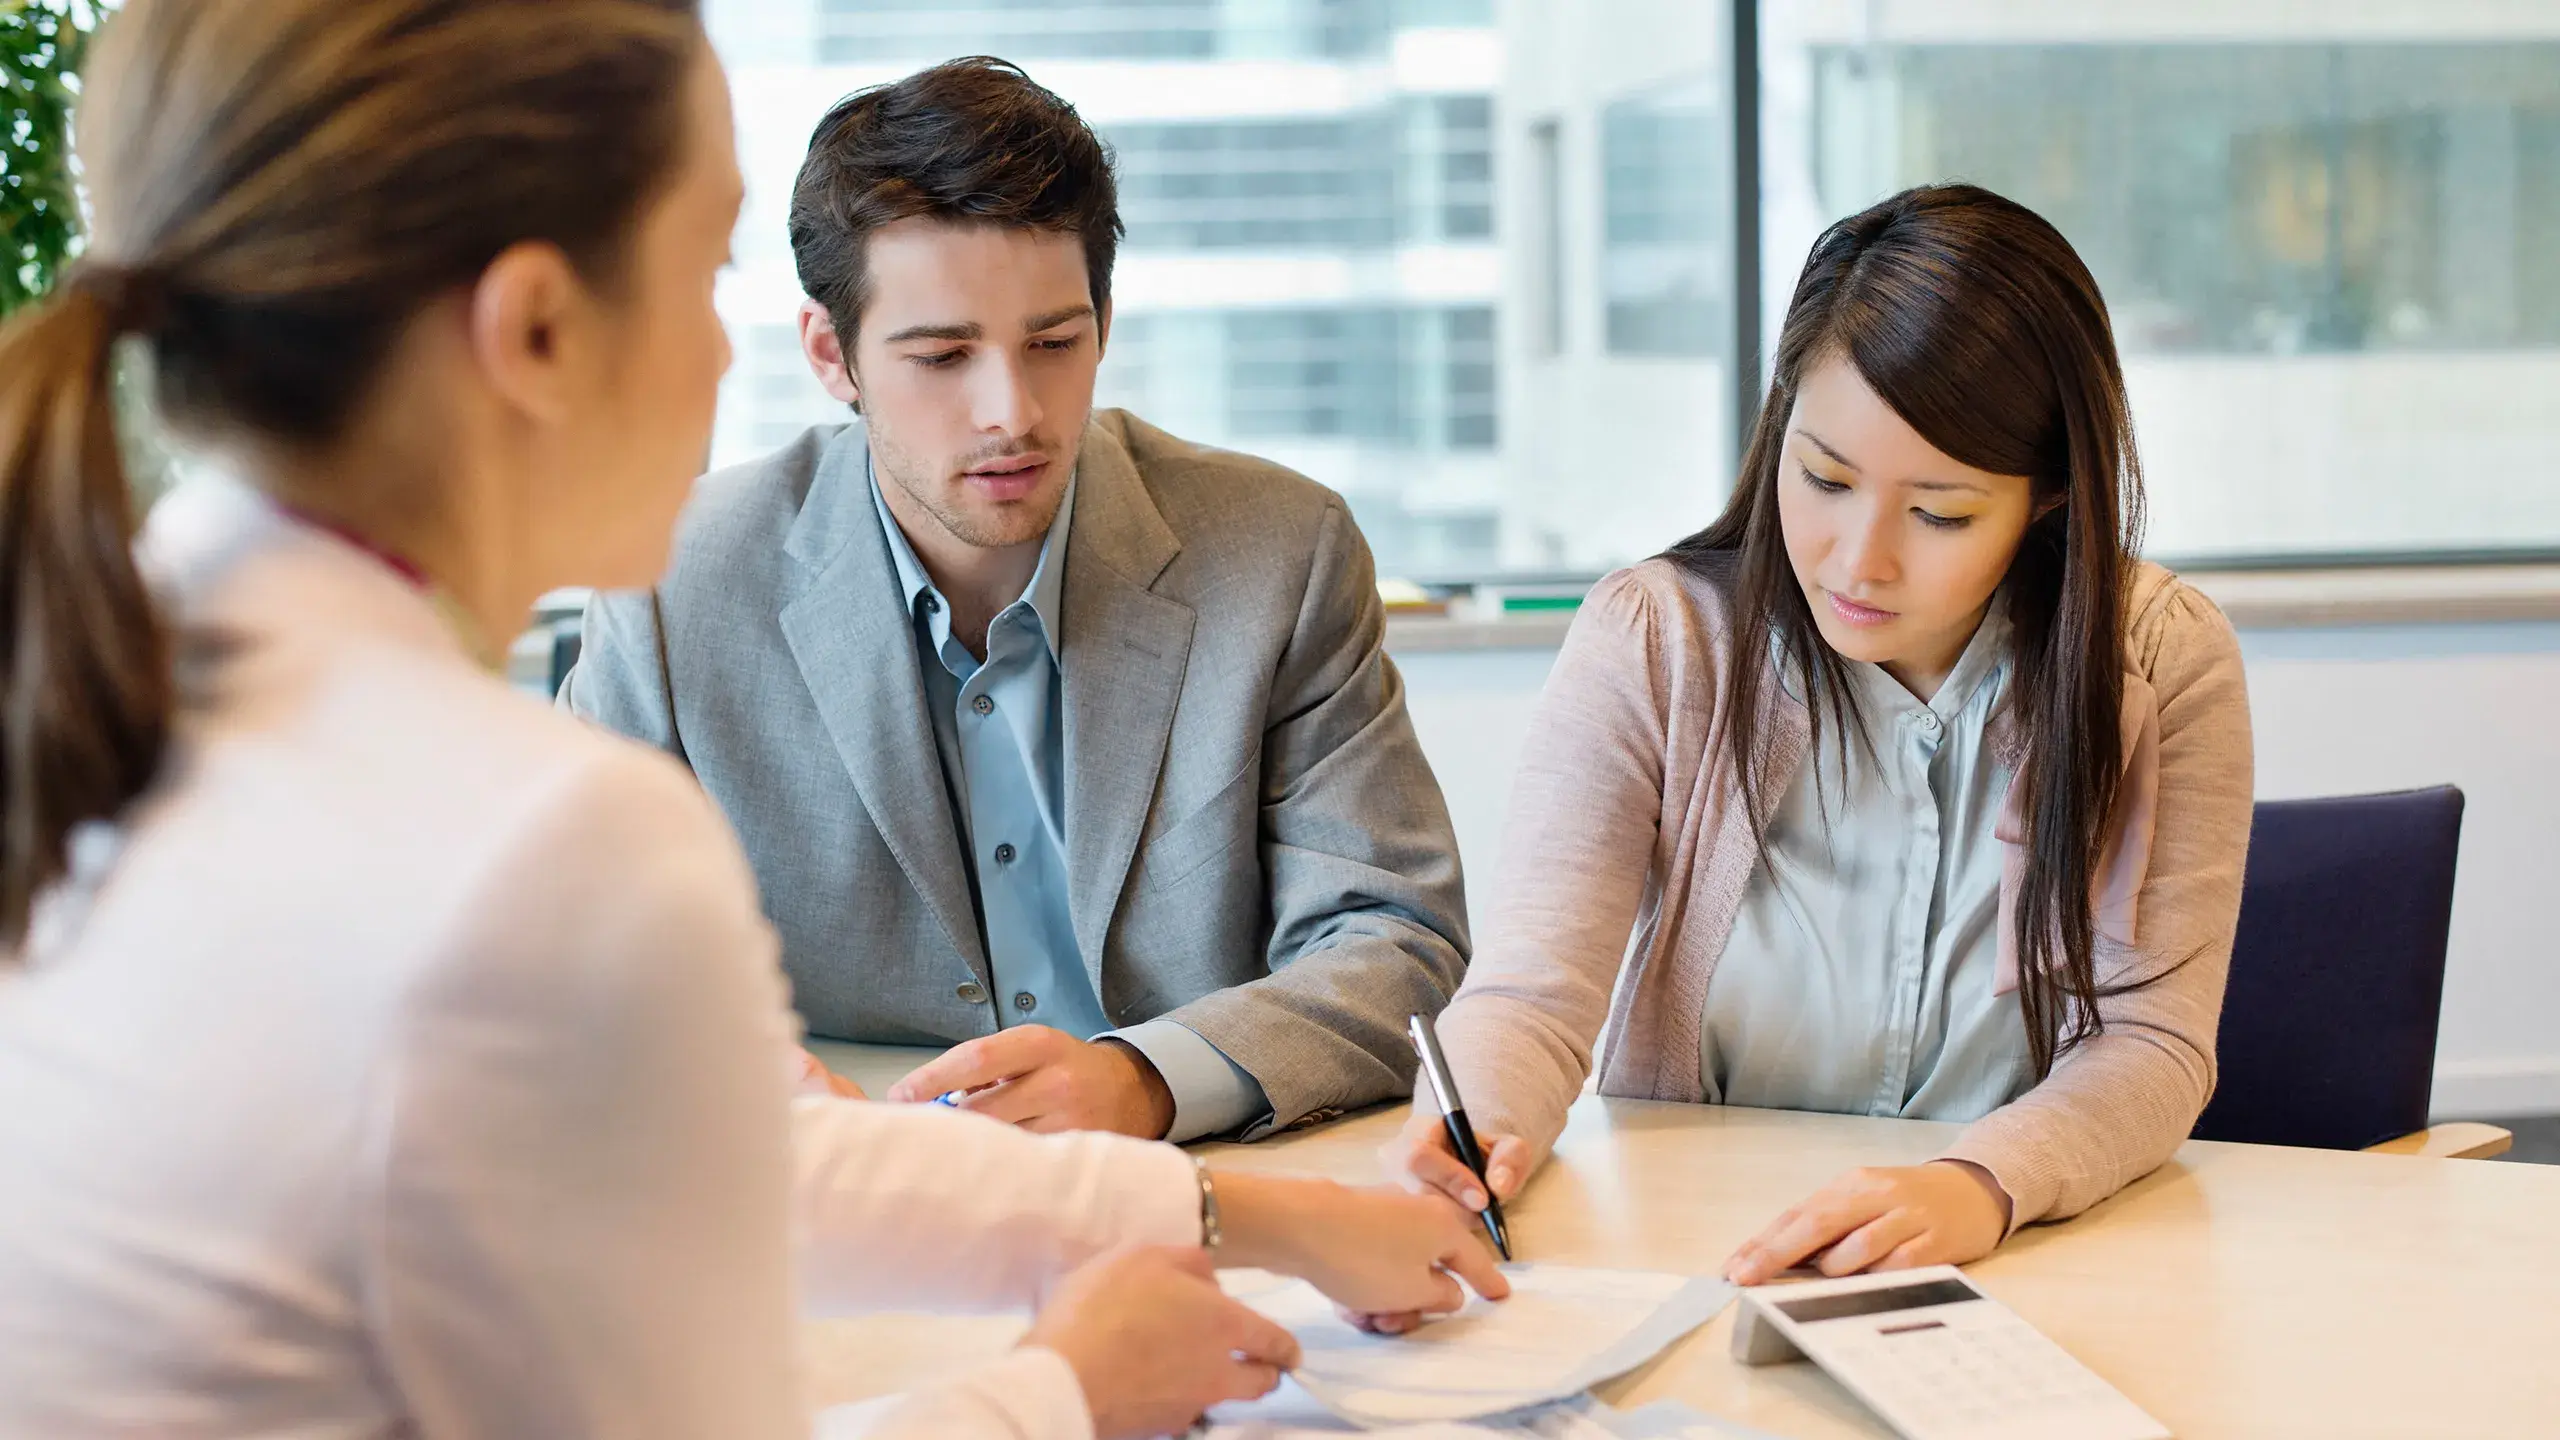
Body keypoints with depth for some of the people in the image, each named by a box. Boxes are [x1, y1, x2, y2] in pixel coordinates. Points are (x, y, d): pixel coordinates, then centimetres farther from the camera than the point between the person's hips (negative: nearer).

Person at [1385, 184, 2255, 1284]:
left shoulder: (2165, 661, -5)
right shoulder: (1651, 642, -6)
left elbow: (2150, 1045, -9)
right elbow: (1534, 997, -12)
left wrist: (1980, 1184, -30)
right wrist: (1475, 1136, -35)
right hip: (1687, 1270, 0)